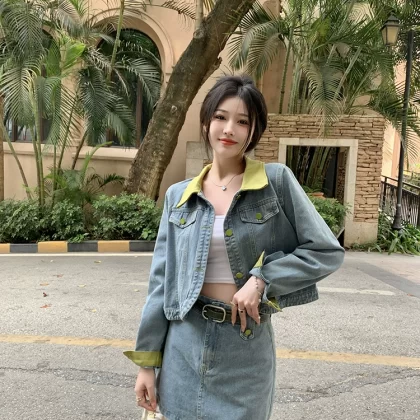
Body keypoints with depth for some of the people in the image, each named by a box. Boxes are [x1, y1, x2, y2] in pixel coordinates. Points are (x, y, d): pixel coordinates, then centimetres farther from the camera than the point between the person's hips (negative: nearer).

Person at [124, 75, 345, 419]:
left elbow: (327, 251, -5)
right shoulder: (178, 195, 2)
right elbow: (163, 281, 4)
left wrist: (262, 279, -17)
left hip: (246, 347, -2)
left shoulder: (277, 181, -6)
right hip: (185, 345, 2)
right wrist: (147, 360, 4)